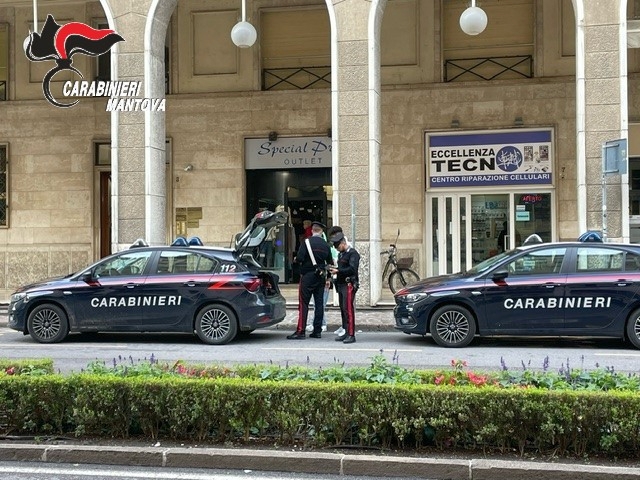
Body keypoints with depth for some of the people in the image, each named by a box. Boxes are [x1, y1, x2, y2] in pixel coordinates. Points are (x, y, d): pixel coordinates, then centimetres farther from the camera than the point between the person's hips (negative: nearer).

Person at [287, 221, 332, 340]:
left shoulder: (306, 242, -9)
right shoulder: (325, 245, 7)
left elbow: (299, 258, -17)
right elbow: (329, 262, 13)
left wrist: (298, 260, 4)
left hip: (308, 276, -5)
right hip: (321, 277, 5)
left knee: (303, 304, -5)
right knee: (319, 304, 7)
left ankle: (300, 331, -8)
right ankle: (317, 331, 10)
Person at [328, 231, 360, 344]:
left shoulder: (353, 253, -9)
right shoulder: (341, 254, 21)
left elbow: (352, 269, -19)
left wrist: (338, 271, -19)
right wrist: (334, 269, 6)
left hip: (349, 285, -9)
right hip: (341, 285, 9)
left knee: (348, 310, -10)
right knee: (343, 310, 9)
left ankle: (351, 335, -9)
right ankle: (345, 332, 15)